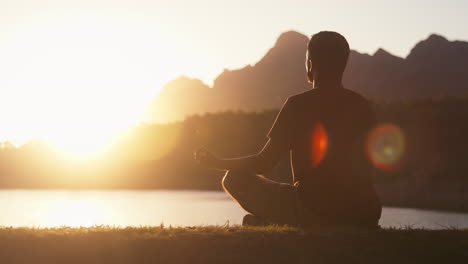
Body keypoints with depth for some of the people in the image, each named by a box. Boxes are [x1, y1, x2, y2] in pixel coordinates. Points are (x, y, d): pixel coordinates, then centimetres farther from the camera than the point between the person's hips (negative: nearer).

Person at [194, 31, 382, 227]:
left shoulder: (298, 104, -6)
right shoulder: (362, 106, 8)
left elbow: (265, 162, -3)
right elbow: (367, 170, 14)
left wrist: (216, 163, 12)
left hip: (313, 210, -5)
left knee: (234, 180, 8)